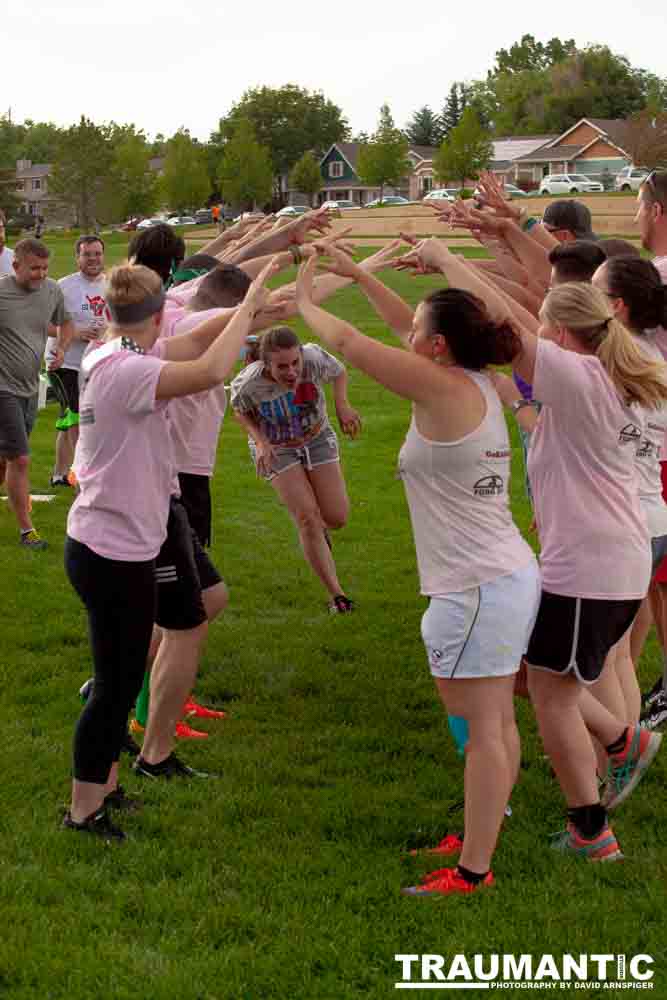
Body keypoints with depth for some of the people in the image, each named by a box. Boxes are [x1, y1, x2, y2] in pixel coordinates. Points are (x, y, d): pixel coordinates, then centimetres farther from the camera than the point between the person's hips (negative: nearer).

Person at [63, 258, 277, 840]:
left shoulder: (107, 359, 5)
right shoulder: (128, 370, -23)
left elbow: (198, 341, 8)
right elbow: (210, 371, -37)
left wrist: (256, 309, 0)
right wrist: (249, 306, -25)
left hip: (99, 546, 10)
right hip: (116, 556, -10)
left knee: (121, 677, 21)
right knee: (118, 684, 3)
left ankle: (104, 786, 35)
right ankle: (84, 810, 14)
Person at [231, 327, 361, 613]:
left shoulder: (313, 357, -30)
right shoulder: (249, 384, -32)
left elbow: (338, 372, -5)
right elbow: (240, 411, -7)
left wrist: (342, 405, -22)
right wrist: (260, 442, -23)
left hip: (317, 438, 2)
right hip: (276, 449, -2)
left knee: (337, 518, -1)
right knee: (307, 518, -14)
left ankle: (319, 530, 39)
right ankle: (336, 594, -3)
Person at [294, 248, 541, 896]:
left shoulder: (443, 388, -16)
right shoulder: (478, 383, 7)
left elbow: (347, 343, -9)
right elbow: (409, 328, 22)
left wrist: (303, 300, 7)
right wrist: (358, 276, 23)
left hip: (476, 587, -9)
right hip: (510, 574, 9)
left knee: (481, 729, -3)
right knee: (496, 721, 17)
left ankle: (473, 869, 4)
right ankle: (484, 834, 30)